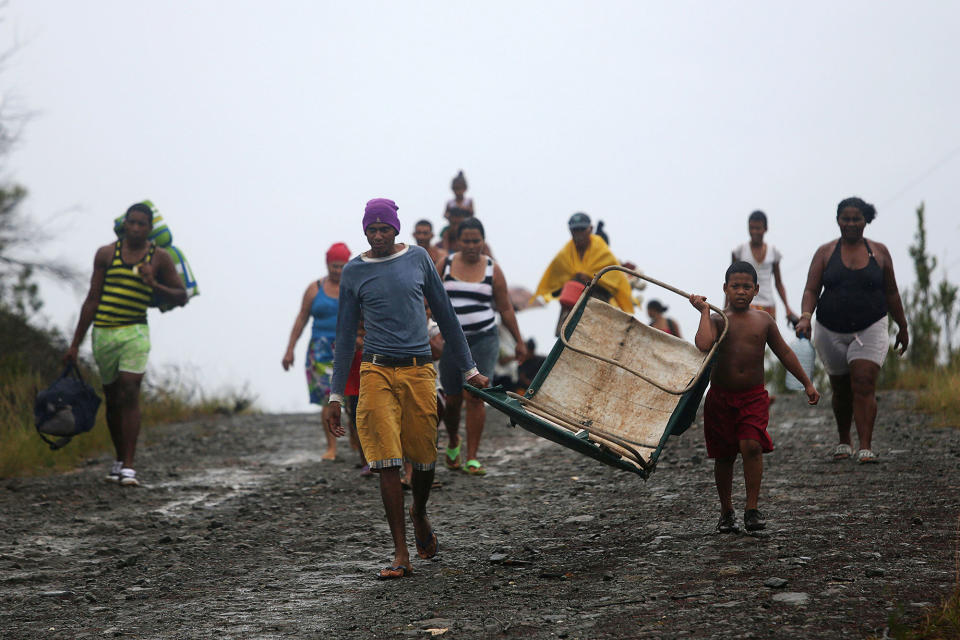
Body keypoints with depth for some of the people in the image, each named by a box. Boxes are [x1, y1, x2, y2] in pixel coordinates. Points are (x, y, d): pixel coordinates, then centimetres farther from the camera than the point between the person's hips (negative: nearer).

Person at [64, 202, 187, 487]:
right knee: (112, 399, 10)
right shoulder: (106, 254, 5)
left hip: (135, 333, -2)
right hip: (103, 333, 2)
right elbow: (92, 300, 7)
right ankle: (119, 459, 27)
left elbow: (181, 297, 7)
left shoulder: (159, 258, 3)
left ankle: (128, 467, -18)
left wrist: (154, 285, -12)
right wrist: (75, 344, 6)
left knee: (129, 394, -16)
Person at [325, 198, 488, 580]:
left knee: (424, 458, 5)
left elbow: (444, 314, 14)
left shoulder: (418, 259, 6)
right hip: (377, 372, -1)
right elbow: (346, 334, 10)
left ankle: (419, 515, 37)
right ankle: (401, 554, -6)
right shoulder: (354, 272, 5)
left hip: (419, 371, 1)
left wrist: (469, 369, 15)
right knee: (387, 462, -8)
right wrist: (335, 396, 7)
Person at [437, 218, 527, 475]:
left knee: (475, 397, -10)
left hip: (483, 340, -1)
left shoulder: (492, 269, 2)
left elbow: (505, 309, 8)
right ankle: (453, 443, 35)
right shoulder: (445, 265, 4)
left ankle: (472, 458, -7)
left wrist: (519, 341, 10)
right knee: (453, 399, 5)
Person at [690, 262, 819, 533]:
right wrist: (704, 311, -15)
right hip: (721, 396, 0)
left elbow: (784, 353, 15)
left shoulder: (763, 320, 6)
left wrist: (807, 383, 17)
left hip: (754, 396, 1)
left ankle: (752, 510, -13)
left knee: (751, 446, -18)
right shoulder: (718, 320, -2)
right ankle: (726, 511, 22)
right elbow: (703, 344, -24)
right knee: (724, 455, 6)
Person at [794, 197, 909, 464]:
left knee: (864, 385, -15)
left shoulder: (879, 252, 5)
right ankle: (844, 442, 33)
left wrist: (902, 327, 16)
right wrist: (805, 317, -21)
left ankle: (865, 448, -18)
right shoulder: (825, 253, 3)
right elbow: (811, 290, -3)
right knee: (841, 390, 12)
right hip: (831, 332, 1)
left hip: (870, 329, -1)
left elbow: (891, 293, 12)